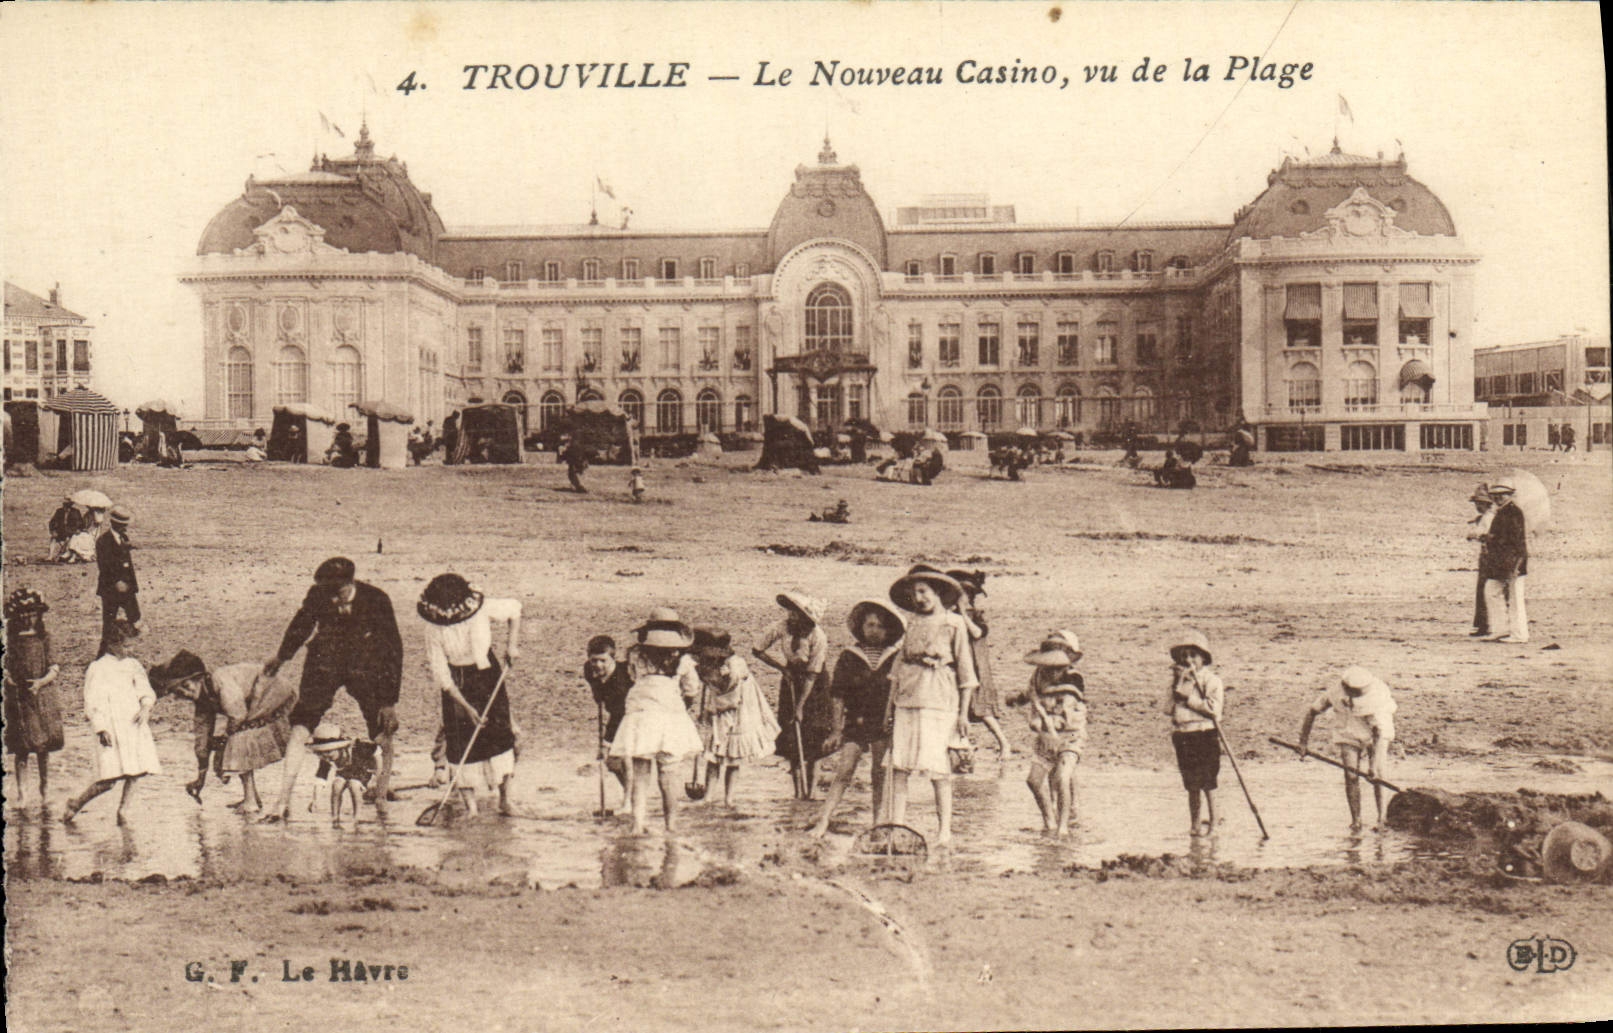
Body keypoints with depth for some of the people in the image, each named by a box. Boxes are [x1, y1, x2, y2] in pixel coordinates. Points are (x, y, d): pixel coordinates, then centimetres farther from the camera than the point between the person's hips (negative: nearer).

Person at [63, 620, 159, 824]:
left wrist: (146, 708, -6)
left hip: (134, 726, 6)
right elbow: (93, 704, -7)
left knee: (135, 773, 0)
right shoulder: (98, 669, -4)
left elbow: (146, 692, 15)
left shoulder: (133, 665, 14)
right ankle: (76, 803, 12)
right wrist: (101, 729, -15)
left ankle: (123, 810, 15)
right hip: (112, 729, -6)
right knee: (110, 780, -10)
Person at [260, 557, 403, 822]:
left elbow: (393, 650, -13)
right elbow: (300, 626, 6)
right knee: (300, 727, -11)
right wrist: (281, 657, 22)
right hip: (324, 665, 0)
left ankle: (382, 798, 22)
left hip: (366, 669, 0)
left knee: (384, 734, 0)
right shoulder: (317, 596, -17)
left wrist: (390, 701, -14)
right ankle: (283, 802, -7)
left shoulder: (377, 601, -19)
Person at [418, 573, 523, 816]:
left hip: (488, 675, 1)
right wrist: (467, 707, -16)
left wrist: (512, 644, -7)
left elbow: (514, 608, 2)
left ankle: (504, 798, 7)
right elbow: (441, 675, -15)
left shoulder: (483, 608, -18)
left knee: (500, 732, -4)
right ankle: (469, 806, 2)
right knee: (461, 741, -5)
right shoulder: (433, 629, -19)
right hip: (456, 685, -1)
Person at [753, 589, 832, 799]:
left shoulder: (817, 637, -26)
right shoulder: (782, 628, -19)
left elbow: (812, 675, -23)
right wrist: (781, 667, -16)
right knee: (790, 737, -1)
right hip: (790, 681, 3)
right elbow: (757, 650, -7)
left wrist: (800, 706, -24)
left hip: (813, 687, -3)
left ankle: (808, 790, 4)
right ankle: (798, 790, 7)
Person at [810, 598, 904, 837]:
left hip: (885, 725, 0)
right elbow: (837, 695, 3)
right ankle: (823, 822, -9)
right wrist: (836, 730, -2)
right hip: (855, 724, 0)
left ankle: (878, 823, 14)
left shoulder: (896, 657, 3)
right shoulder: (848, 657, 3)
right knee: (844, 772, -7)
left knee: (881, 776, 4)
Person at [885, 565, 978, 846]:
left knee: (937, 765, -8)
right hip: (907, 696, 5)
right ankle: (896, 825, 4)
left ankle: (945, 829, 0)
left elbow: (965, 670, 2)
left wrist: (964, 712, -1)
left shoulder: (955, 623, 2)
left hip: (939, 699, -4)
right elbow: (900, 662, 16)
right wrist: (890, 704, 10)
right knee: (899, 762, 0)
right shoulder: (913, 622, 15)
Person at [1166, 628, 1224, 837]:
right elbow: (1168, 708, 4)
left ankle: (1211, 821, 4)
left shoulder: (1211, 680, -3)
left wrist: (1188, 698, -12)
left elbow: (1213, 708, -16)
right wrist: (1178, 687, -7)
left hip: (1205, 733, -5)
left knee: (1207, 781, -5)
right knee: (1191, 784, 9)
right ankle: (1194, 822, 15)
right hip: (1181, 735, 5)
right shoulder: (1178, 679, 13)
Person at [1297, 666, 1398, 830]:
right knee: (1351, 776, -10)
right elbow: (1312, 711, -9)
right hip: (1349, 735, 2)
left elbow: (1380, 736, -35)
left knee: (1378, 776, -12)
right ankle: (1356, 820, 1)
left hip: (1374, 735, -2)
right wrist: (1303, 742, -7)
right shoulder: (1335, 694, -25)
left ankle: (1382, 817, 4)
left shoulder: (1376, 701, -33)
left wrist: (1374, 766, -43)